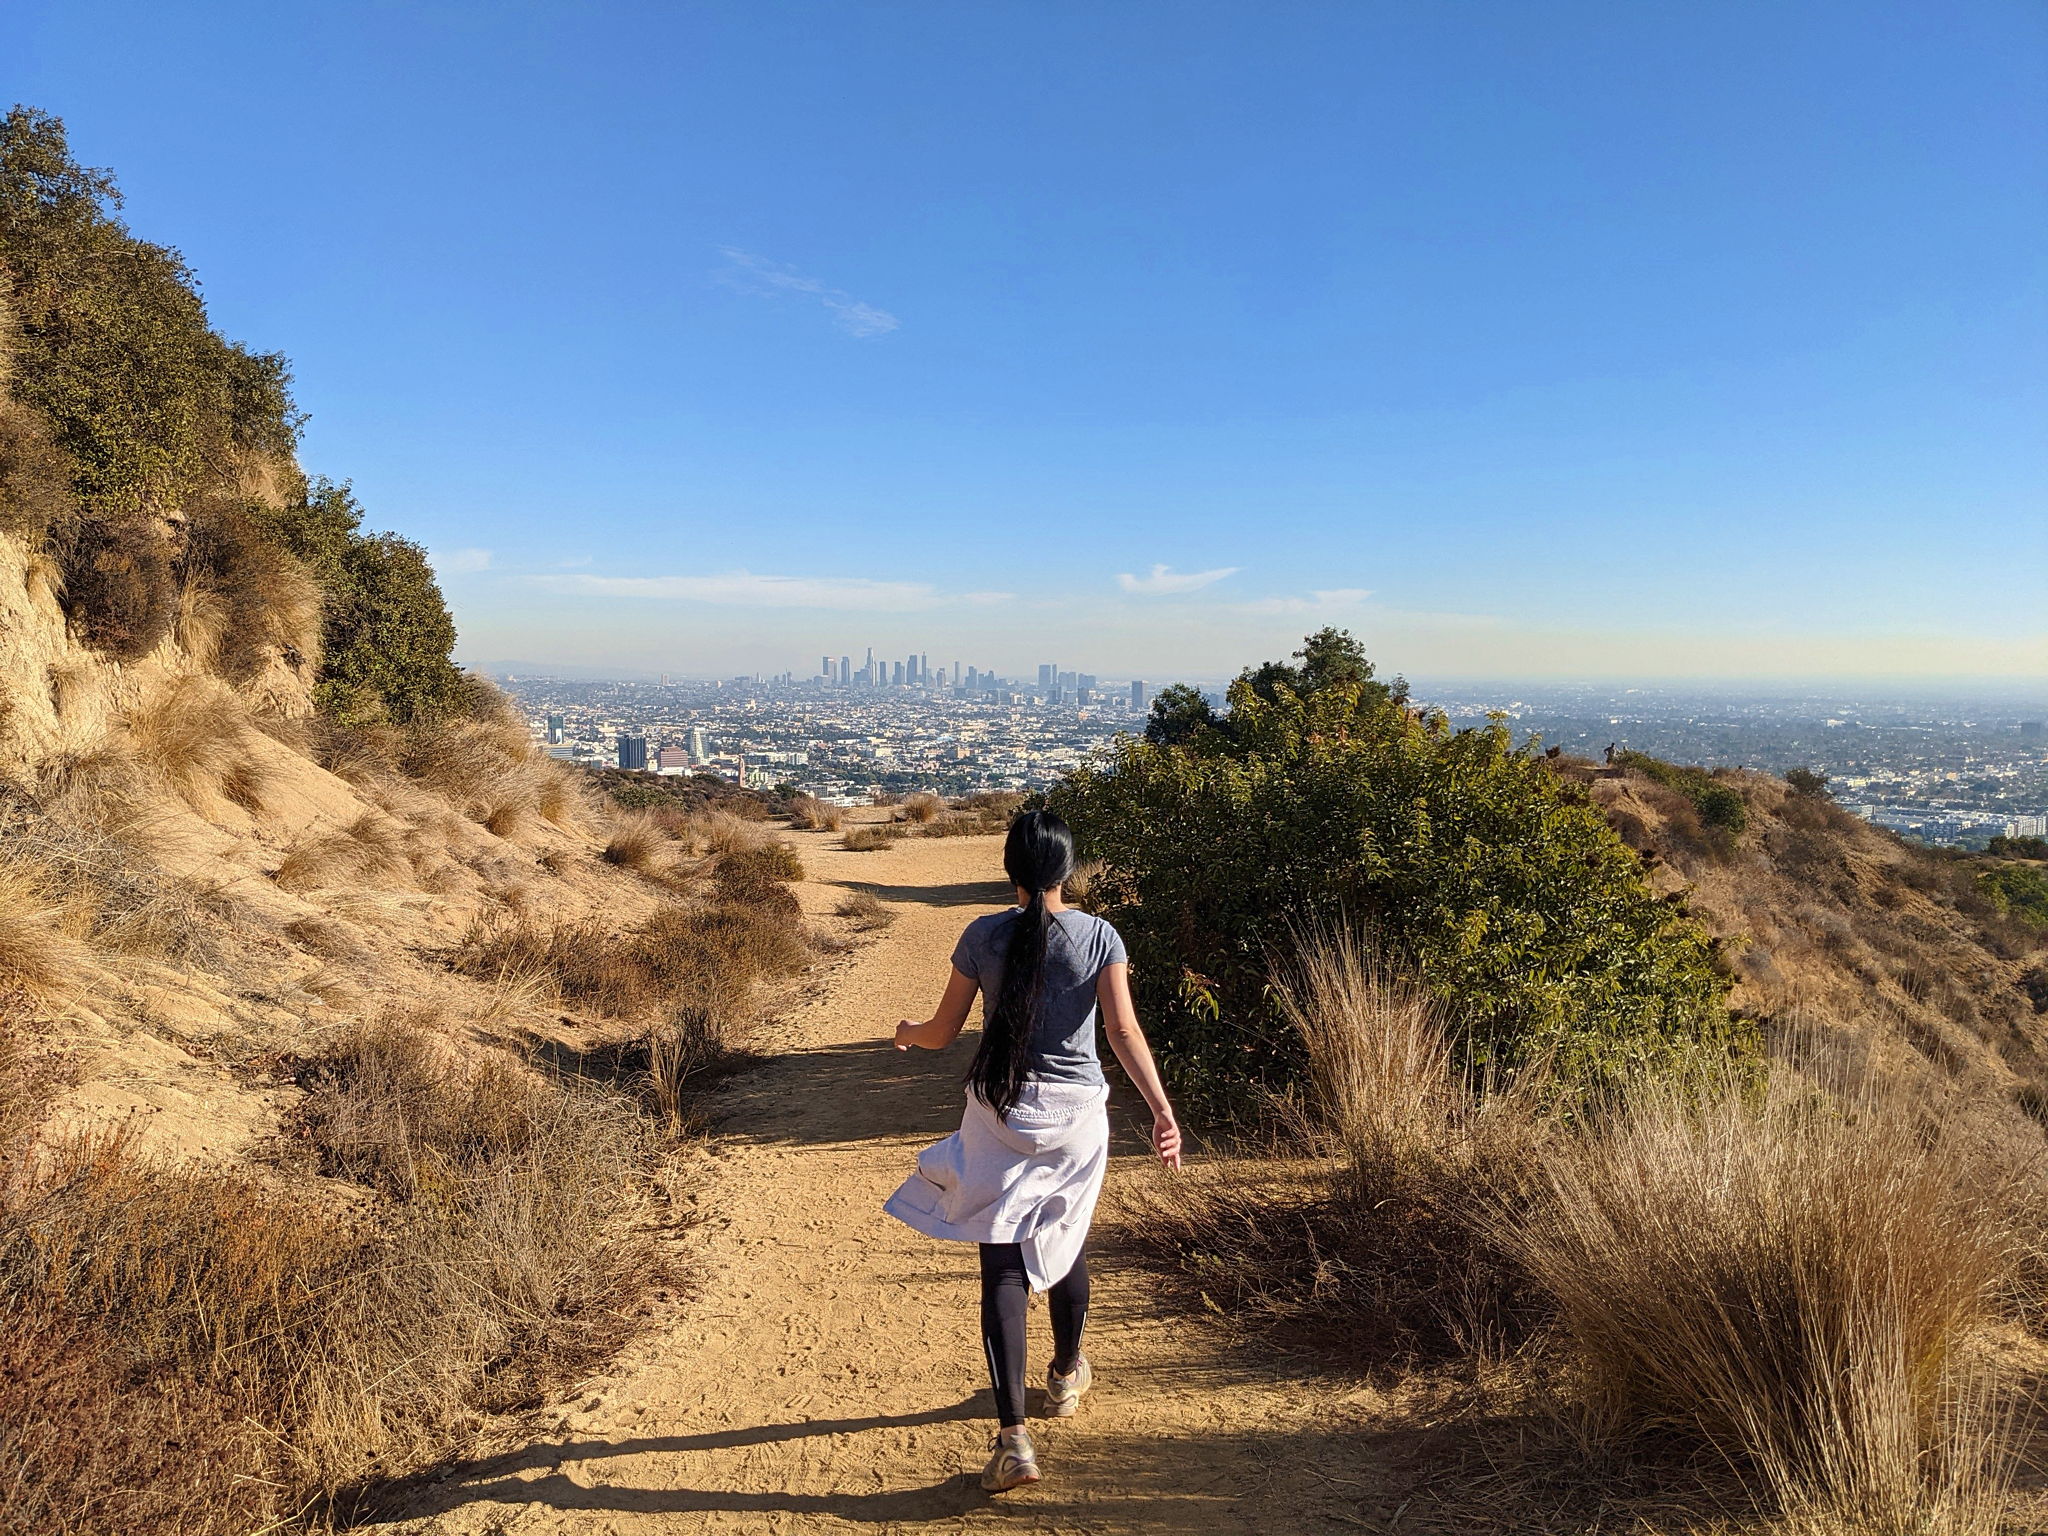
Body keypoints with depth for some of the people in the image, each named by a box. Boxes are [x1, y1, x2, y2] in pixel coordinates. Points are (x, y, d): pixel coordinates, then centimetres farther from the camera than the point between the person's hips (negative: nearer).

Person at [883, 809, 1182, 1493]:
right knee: (1065, 1245, 23)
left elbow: (943, 1032, 0)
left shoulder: (983, 936, -7)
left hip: (1000, 1115, -1)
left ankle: (1012, 1435, -6)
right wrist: (1161, 1109, -18)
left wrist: (907, 1032, 21)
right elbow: (1124, 1031, -16)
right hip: (1076, 1111, 2)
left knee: (1003, 1267, 1)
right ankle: (1066, 1375, 44)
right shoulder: (1100, 936, -7)